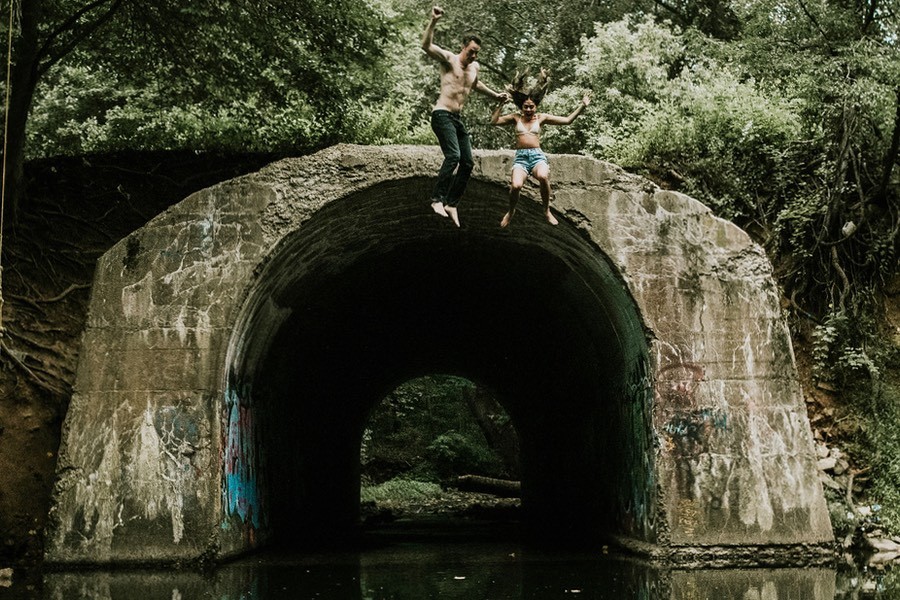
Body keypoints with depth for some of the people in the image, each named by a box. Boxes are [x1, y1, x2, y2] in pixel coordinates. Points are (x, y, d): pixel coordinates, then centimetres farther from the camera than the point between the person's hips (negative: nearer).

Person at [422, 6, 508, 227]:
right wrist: (433, 22, -36)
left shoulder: (474, 67, 15)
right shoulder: (449, 59, -6)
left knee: (467, 163, 4)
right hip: (442, 115, -8)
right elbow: (426, 46, -23)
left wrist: (495, 95, 37)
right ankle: (437, 199, -21)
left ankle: (452, 204, 12)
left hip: (457, 119, 8)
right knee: (453, 155, -25)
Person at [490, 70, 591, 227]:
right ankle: (511, 212, 4)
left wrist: (582, 106, 4)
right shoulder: (515, 118, 14)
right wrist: (501, 104, -1)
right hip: (521, 157, 0)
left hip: (538, 155, 0)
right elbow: (494, 121, 5)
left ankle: (547, 211, -13)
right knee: (516, 185, -31)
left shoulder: (541, 118, 13)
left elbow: (567, 120, 11)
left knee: (543, 177, -37)